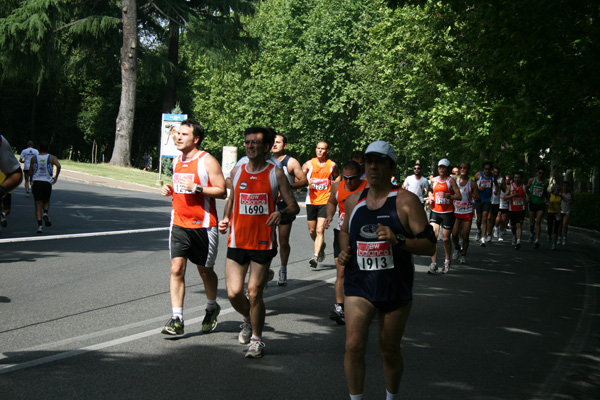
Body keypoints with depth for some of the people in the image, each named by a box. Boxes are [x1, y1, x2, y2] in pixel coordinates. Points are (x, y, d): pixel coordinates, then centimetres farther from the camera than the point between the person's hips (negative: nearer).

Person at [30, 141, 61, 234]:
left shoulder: (34, 158, 5)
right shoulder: (51, 158, 2)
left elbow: (30, 173, 6)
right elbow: (58, 166, -18)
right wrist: (56, 177, -6)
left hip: (36, 182, 0)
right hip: (47, 183, 0)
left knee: (38, 206, 1)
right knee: (46, 201, 23)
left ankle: (39, 225, -12)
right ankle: (45, 213, -7)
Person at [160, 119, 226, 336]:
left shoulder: (208, 161, -10)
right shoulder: (177, 160, 11)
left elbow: (222, 191, -13)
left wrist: (196, 188, -24)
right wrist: (170, 190, 3)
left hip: (203, 225, -5)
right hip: (179, 223, 5)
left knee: (205, 270, 9)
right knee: (176, 269, -7)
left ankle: (212, 308, 35)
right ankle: (177, 319, -6)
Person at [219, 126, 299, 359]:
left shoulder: (276, 174, -3)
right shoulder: (237, 172, 8)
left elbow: (294, 206, -2)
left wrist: (282, 213, -24)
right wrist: (225, 219, 5)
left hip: (263, 243, -3)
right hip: (237, 241, 3)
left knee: (254, 294, -2)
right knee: (234, 293, -1)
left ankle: (256, 340, 16)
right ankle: (248, 319, 32)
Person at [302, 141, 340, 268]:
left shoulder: (332, 165, 4)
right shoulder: (309, 164, 4)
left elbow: (338, 176, 22)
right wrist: (307, 181, -15)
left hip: (325, 201, -2)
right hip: (311, 201, 2)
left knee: (320, 230, -16)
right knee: (312, 231, 11)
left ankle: (315, 256, -20)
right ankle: (321, 246, 40)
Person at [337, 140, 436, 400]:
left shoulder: (406, 201, -8)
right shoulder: (353, 201, 6)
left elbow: (429, 245, -11)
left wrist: (398, 240, -27)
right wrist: (344, 250, 5)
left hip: (396, 288, -2)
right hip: (359, 285, 2)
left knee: (390, 351, 11)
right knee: (354, 345, -13)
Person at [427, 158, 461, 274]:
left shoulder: (451, 181, -2)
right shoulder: (434, 180, 10)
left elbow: (459, 196, -7)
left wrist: (447, 196, -21)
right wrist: (430, 198, 8)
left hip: (448, 212, -3)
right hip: (435, 211, 3)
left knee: (446, 238, 4)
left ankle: (447, 261, 28)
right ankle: (434, 265, -12)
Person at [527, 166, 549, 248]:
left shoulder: (545, 182, 2)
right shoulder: (532, 180, 0)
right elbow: (527, 188, 13)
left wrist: (546, 198, 5)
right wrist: (528, 196, -2)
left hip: (541, 204, -1)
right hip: (532, 203, 1)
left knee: (538, 222, -12)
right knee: (532, 223, 7)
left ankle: (537, 240, -15)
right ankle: (532, 234, 38)